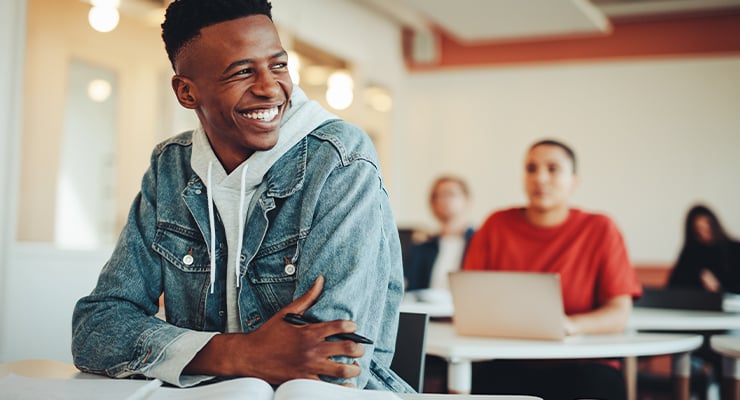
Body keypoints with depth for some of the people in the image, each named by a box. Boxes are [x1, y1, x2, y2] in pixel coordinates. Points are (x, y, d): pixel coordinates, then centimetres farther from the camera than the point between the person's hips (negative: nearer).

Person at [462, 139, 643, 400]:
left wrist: (571, 325, -23)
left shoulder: (600, 229, 4)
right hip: (508, 365, 0)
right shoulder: (497, 226, 9)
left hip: (580, 365, 0)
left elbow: (619, 313, -4)